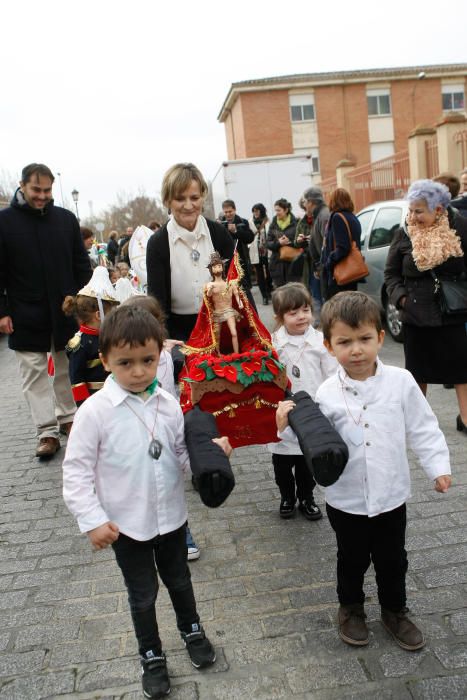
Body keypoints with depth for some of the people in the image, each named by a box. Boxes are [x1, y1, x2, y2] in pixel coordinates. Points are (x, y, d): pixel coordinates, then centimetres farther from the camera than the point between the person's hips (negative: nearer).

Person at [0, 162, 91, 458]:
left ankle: (67, 418, 28)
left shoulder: (66, 219, 3)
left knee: (67, 369, 12)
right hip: (26, 316, -2)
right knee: (34, 373, 2)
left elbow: (82, 264, 7)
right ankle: (47, 431, 9)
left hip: (66, 311, 2)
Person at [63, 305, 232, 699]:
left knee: (178, 579, 25)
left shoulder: (168, 404, -9)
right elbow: (76, 471, -14)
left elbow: (183, 455, -1)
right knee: (143, 593, 17)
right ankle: (151, 655, 43)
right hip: (126, 525, -3)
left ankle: (191, 630, 53)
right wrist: (93, 519, -18)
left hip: (171, 517, 3)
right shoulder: (95, 411, -19)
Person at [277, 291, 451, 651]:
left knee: (393, 560, 20)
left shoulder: (401, 381, -11)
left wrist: (438, 466, -7)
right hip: (347, 500, -1)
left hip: (391, 496, 1)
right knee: (352, 559, 19)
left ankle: (395, 611, 45)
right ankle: (351, 608, 45)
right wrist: (289, 428, -23)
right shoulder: (327, 393, -12)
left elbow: (423, 429, -2)